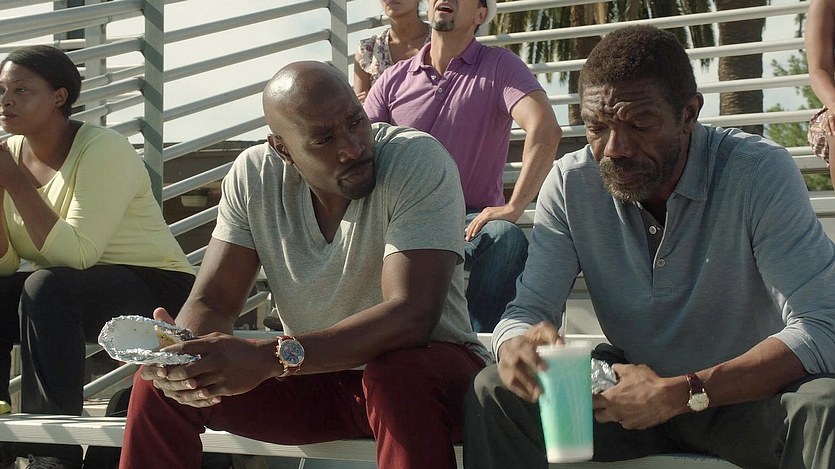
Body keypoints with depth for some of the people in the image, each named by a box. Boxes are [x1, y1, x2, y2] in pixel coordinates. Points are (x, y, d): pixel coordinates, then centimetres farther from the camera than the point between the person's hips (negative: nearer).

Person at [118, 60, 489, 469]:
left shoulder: (417, 161, -21)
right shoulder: (253, 175, -6)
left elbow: (411, 315, -31)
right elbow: (211, 301, -4)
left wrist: (268, 358, -40)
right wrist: (184, 352, -30)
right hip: (315, 376, 4)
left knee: (402, 377, -38)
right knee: (159, 378, -12)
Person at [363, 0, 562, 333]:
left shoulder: (499, 67, -1)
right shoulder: (394, 80, 12)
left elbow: (545, 130, -17)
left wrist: (513, 207, -26)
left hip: (472, 221, -2)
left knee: (505, 238, -36)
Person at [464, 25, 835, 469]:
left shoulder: (759, 173, -19)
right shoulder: (570, 185, -6)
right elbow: (527, 310, -5)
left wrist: (682, 393, -35)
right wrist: (519, 347, -32)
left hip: (747, 393, -3)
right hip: (635, 389, 3)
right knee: (494, 392, -20)